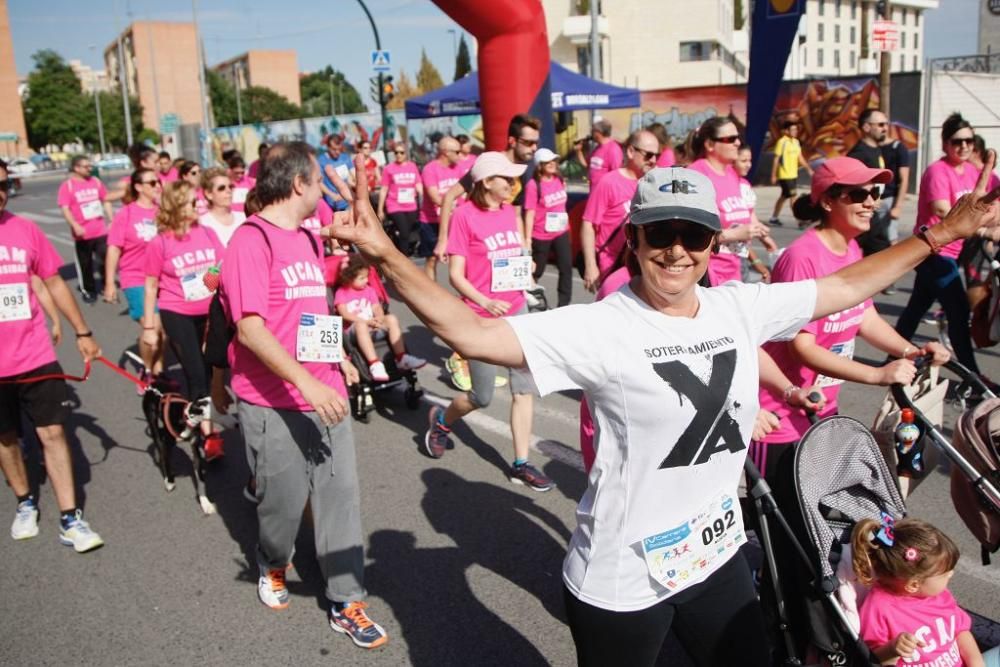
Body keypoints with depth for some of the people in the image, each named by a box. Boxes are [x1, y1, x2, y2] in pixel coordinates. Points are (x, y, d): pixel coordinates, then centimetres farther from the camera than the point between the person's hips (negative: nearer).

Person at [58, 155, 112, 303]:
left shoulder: (96, 181, 7)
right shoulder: (67, 186, -7)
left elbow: (106, 201, 15)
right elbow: (65, 209, -13)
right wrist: (75, 226, -26)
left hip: (101, 231, 3)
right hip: (82, 233, -3)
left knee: (106, 259, 5)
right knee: (85, 263, 6)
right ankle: (88, 291, 18)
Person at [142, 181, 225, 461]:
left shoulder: (207, 233, -2)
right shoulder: (159, 242, -10)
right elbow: (151, 286, -4)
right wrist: (149, 326, -2)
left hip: (210, 312, 4)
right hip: (177, 315, -4)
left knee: (208, 371, 13)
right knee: (196, 375, -4)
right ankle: (208, 435, 6)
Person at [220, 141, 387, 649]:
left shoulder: (304, 238, 13)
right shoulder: (251, 241, -14)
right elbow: (250, 328, -23)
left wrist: (337, 357, 21)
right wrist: (305, 382, -29)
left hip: (324, 394, 7)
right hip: (275, 403, -7)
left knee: (340, 493, 5)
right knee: (284, 501, 9)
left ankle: (346, 603, 16)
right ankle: (272, 566, 41)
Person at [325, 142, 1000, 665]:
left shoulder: (740, 308, -4)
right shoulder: (599, 329, -22)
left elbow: (846, 287, 9)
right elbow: (472, 333, -31)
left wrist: (943, 233, 12)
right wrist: (388, 255, -41)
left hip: (718, 554, 5)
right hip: (621, 578, -5)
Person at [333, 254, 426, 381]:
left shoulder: (369, 290, 18)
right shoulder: (341, 292, 2)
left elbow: (377, 309, 8)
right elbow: (344, 314, -12)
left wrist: (379, 318, -18)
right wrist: (366, 321, -23)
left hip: (373, 327, 5)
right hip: (353, 330, -5)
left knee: (391, 318, -20)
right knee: (361, 325, -38)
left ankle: (401, 358, -22)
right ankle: (374, 364, -49)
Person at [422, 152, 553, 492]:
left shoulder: (509, 211, 7)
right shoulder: (465, 214, -11)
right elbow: (456, 274, -13)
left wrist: (527, 265, 3)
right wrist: (485, 302, -26)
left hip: (516, 309, 6)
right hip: (481, 317, -6)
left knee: (524, 388, 3)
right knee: (482, 397, 6)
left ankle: (521, 464, 13)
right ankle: (442, 419, 37)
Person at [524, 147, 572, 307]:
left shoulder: (559, 180, 2)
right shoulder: (533, 185, -18)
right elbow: (530, 213, -18)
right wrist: (527, 238, -20)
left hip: (561, 232, 6)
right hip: (541, 235, -5)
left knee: (566, 267, 1)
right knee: (537, 270, 10)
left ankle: (564, 304, 10)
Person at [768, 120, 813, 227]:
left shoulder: (796, 142, 10)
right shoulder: (782, 142, -13)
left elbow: (800, 158, 14)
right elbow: (776, 159, -12)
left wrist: (809, 169, 7)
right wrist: (773, 175, -12)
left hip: (793, 175, 8)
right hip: (784, 175, -8)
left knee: (784, 197, 13)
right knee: (793, 197, -9)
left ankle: (774, 219, 23)